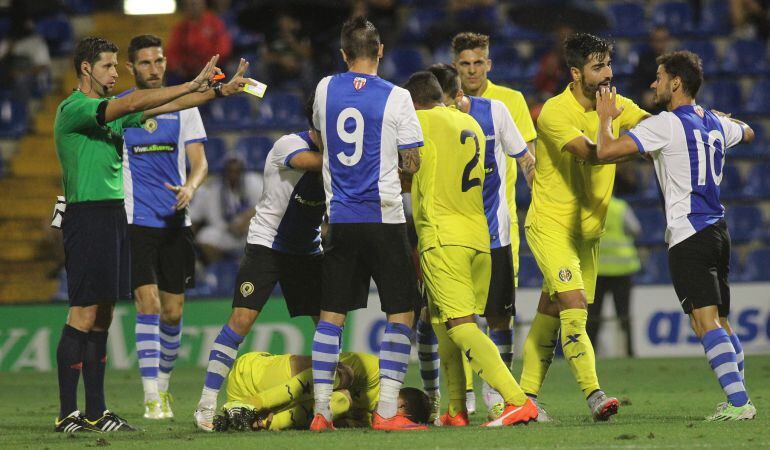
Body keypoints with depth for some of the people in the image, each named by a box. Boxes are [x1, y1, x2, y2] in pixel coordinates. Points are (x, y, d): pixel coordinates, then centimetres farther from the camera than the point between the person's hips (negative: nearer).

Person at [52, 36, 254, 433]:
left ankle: (95, 411, 10)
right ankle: (68, 413, -11)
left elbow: (165, 106, 13)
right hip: (86, 217, -9)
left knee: (102, 315, 8)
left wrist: (219, 91, 4)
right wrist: (194, 84, -22)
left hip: (114, 216, 9)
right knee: (83, 314, -11)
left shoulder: (110, 109, 17)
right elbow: (134, 103, -22)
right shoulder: (73, 110, -11)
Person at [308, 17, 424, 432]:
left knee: (331, 314, 9)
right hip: (384, 218, -4)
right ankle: (387, 410, -6)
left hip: (340, 220, 4)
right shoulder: (395, 97, -8)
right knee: (401, 314, 2)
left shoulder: (325, 89, 3)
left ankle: (320, 410, 6)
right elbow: (411, 163, -4)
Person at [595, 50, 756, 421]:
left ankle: (738, 401, -22)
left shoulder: (664, 125, -11)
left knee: (706, 322, -13)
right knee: (720, 322, 14)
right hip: (717, 228, 8)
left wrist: (605, 117, 0)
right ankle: (737, 400, 13)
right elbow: (747, 133, 37)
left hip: (688, 234, -8)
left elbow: (605, 150, -18)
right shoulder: (715, 123, 12)